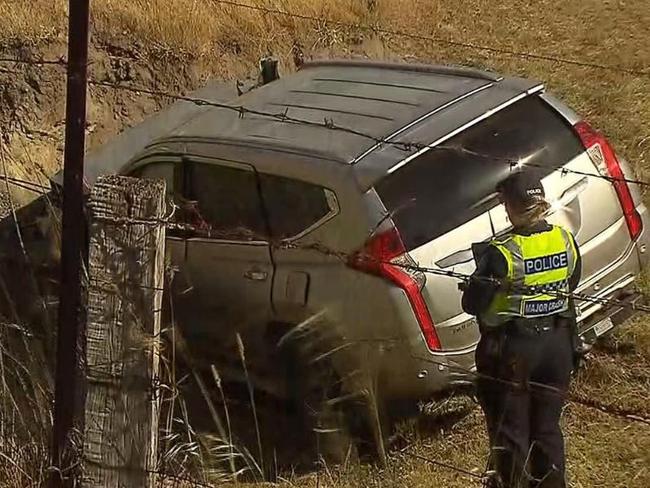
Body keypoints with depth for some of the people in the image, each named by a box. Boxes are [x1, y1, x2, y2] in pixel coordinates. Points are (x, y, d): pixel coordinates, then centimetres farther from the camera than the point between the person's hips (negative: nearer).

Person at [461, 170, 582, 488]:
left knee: (509, 429, 11)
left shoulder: (501, 253, -24)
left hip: (512, 349, -5)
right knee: (547, 425, 20)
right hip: (557, 344, 5)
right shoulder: (565, 241, -7)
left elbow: (472, 304, -17)